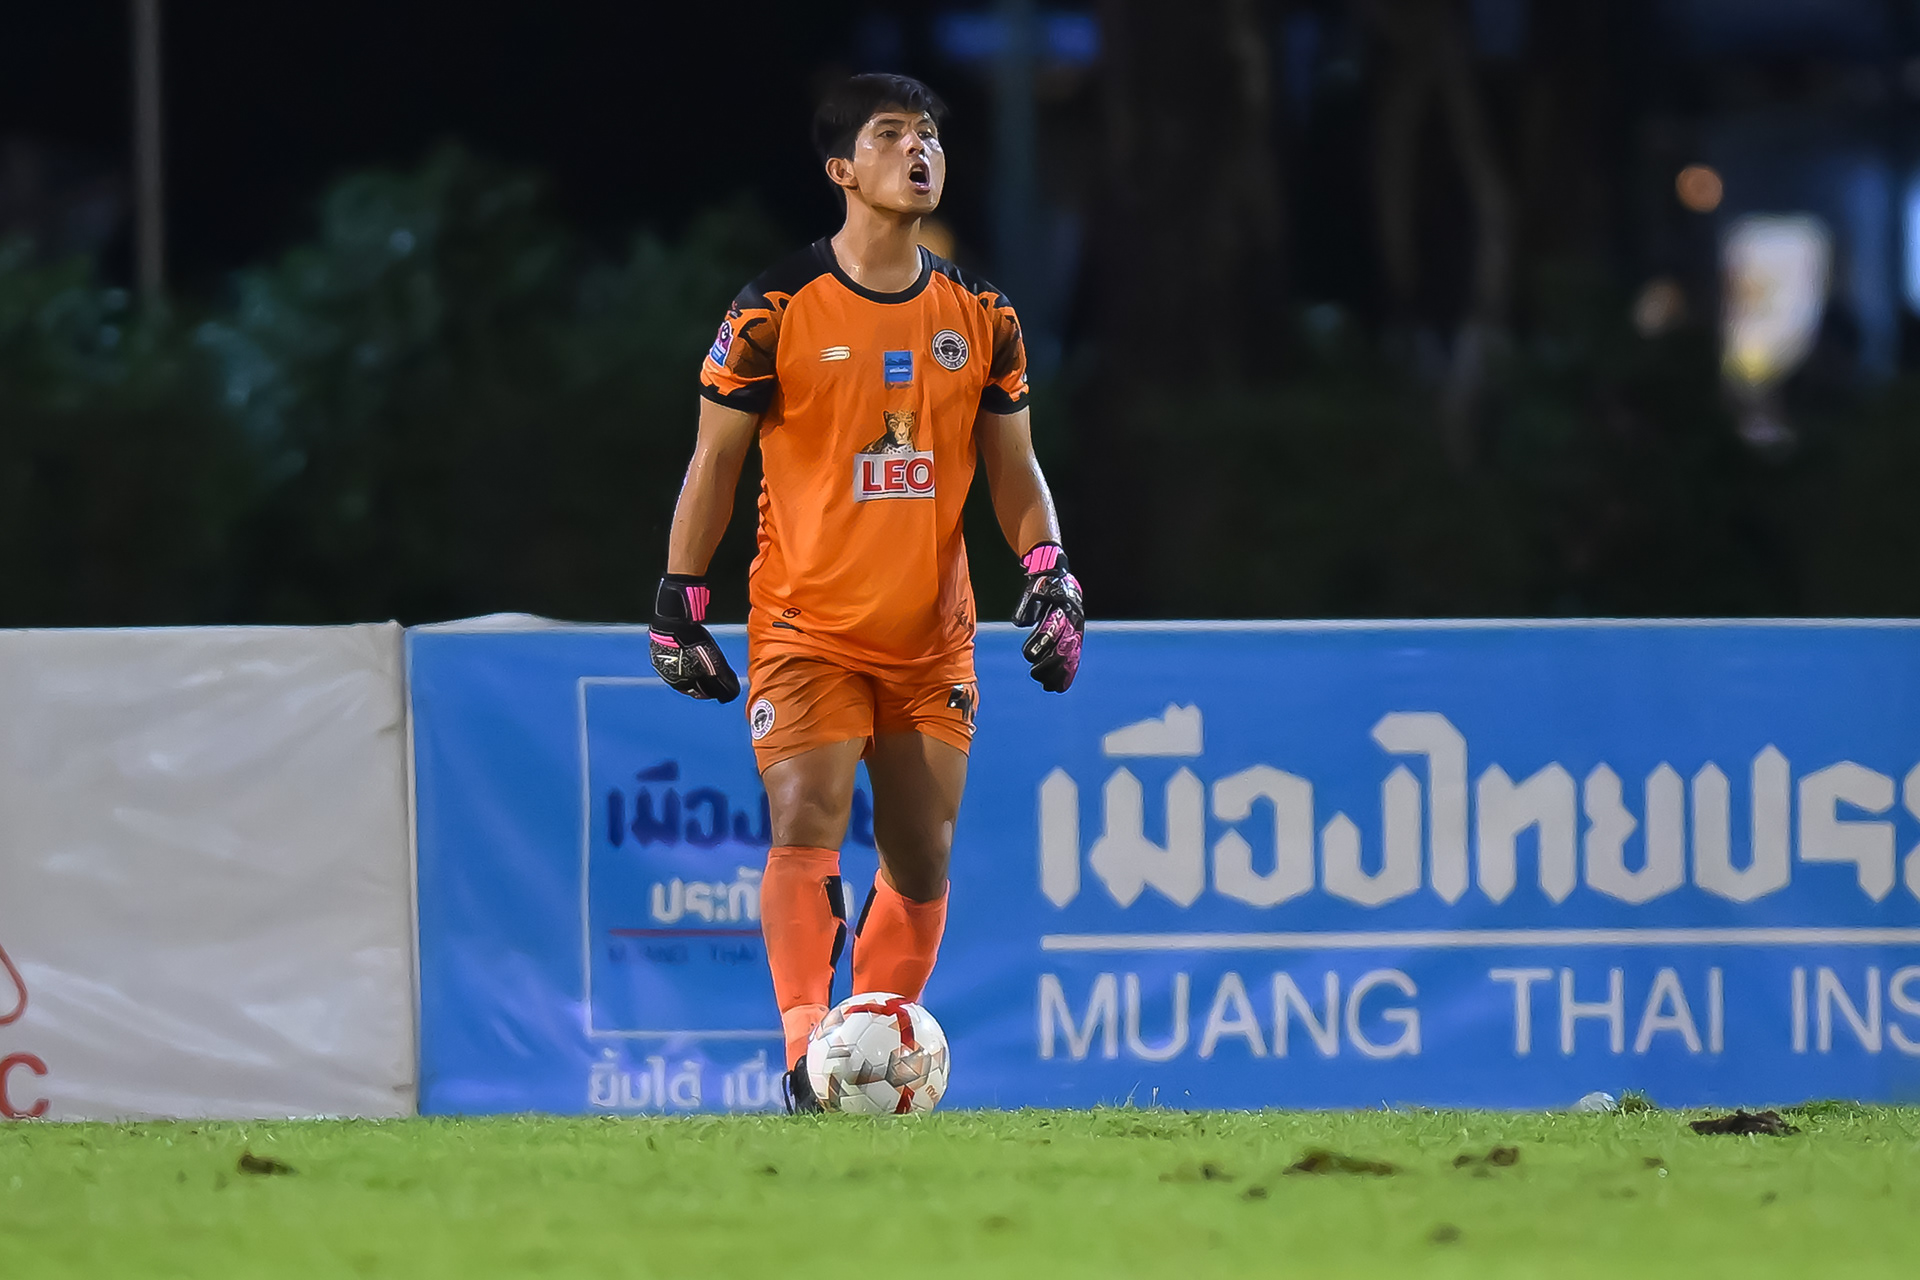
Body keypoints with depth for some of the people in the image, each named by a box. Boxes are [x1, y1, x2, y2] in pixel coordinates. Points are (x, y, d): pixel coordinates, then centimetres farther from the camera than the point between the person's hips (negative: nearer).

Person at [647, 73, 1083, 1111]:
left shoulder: (978, 317, 7)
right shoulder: (778, 310, -5)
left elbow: (1012, 468, 13)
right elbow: (714, 460, 1)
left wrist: (1048, 572, -2)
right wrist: (679, 602, -2)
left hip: (933, 635, 4)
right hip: (805, 625, -4)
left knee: (923, 858, 5)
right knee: (806, 826, -17)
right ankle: (809, 1054, -19)